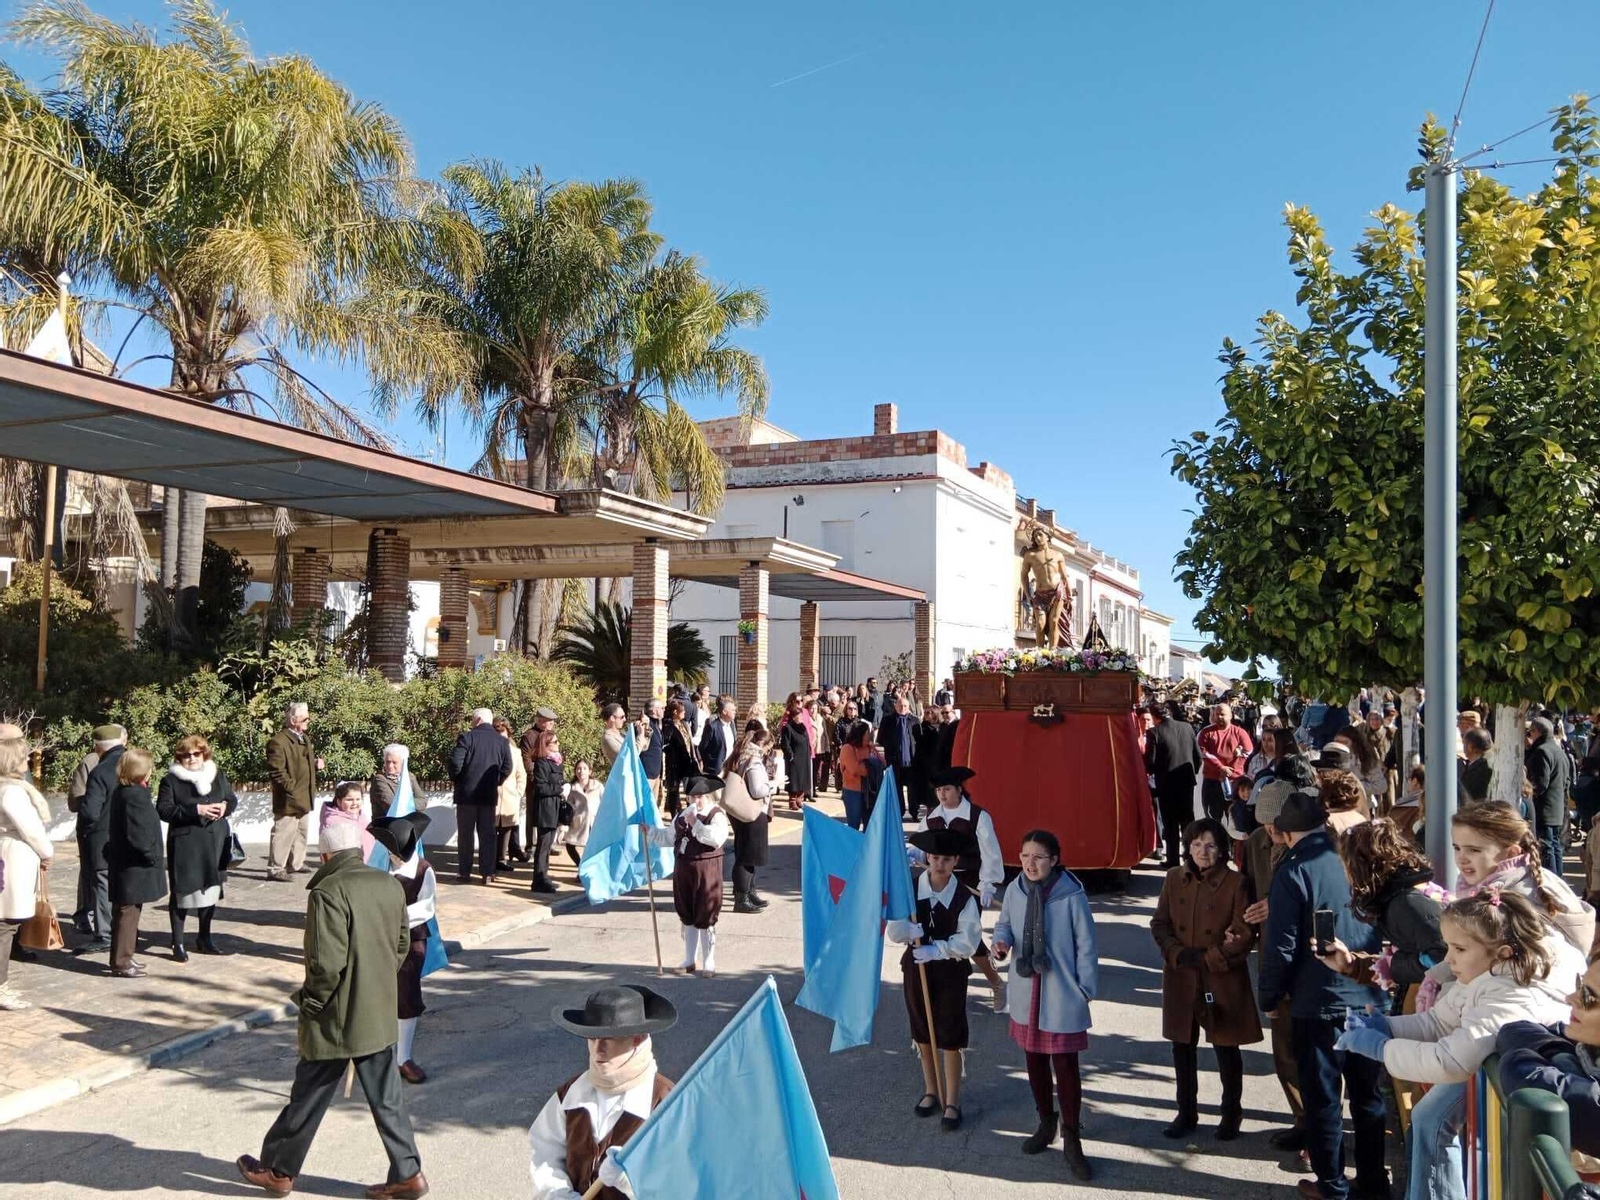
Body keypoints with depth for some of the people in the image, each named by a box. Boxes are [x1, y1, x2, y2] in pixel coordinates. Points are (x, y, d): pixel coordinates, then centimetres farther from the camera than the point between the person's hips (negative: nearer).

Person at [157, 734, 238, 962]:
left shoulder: (217, 776, 11)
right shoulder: (170, 780, -3)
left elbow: (232, 798, 18)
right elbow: (163, 810, -13)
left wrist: (225, 807, -5)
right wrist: (196, 810, -21)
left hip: (214, 843, 5)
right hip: (184, 845, -5)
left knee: (210, 890, 12)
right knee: (182, 892, -2)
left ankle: (205, 940, 25)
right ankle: (178, 944, 9)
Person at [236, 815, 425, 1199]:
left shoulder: (328, 892, -20)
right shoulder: (391, 885, 1)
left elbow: (326, 963, -24)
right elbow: (402, 945, 10)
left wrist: (308, 1006, -9)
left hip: (336, 1022, -6)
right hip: (381, 1016, 6)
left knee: (307, 1099, 13)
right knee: (387, 1099, 14)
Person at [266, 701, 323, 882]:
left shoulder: (304, 738, 14)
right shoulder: (278, 742, -16)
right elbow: (276, 771, -19)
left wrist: (317, 763, 7)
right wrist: (293, 789, -20)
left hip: (304, 798, 10)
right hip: (289, 799, -10)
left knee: (301, 832, 18)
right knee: (284, 833, -6)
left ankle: (296, 864, 29)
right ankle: (275, 869, 2)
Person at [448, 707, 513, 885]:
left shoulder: (467, 737, -8)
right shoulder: (502, 741, 3)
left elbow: (455, 763, -15)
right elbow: (507, 768, -1)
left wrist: (455, 780, 2)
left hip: (467, 793, -3)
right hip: (489, 795, 3)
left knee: (465, 833, 7)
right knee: (487, 834, 7)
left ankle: (464, 871, 10)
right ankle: (487, 873, 4)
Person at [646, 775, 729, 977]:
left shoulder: (717, 816, -12)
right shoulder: (683, 815, 11)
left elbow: (717, 838, -30)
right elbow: (669, 837, 24)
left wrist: (696, 824, -29)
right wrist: (650, 830, 16)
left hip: (706, 872, -7)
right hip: (683, 870, 7)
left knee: (705, 919, 1)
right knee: (687, 918, 15)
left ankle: (709, 964, 13)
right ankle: (689, 961, 28)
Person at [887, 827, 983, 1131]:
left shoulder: (964, 897, -14)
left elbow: (967, 942, -16)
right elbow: (893, 930, -12)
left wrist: (936, 949, -27)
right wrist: (915, 931, -31)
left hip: (950, 972, -2)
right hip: (916, 968, 3)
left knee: (950, 1038, 3)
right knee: (922, 1033, 17)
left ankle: (952, 1102, 19)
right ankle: (931, 1091, 37)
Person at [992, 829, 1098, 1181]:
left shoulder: (1072, 895, -17)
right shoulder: (1015, 890, -5)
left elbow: (1086, 946, -9)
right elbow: (1004, 924, 9)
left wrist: (1086, 989, -5)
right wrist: (1001, 942, -14)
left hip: (1062, 995, -4)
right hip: (1026, 991, 5)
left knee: (1065, 1065, 0)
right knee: (1034, 1061, 18)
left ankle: (1072, 1141, 16)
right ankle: (1046, 1123, 39)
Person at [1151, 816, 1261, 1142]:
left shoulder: (1236, 883, -9)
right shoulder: (1175, 878, 2)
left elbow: (1244, 935, -10)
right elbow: (1160, 923, 4)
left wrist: (1209, 958, -16)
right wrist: (1178, 954, -12)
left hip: (1223, 981, -3)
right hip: (1181, 979, 4)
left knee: (1226, 1047, 10)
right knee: (1182, 1045, 12)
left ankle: (1232, 1113, 29)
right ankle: (1186, 1113, 28)